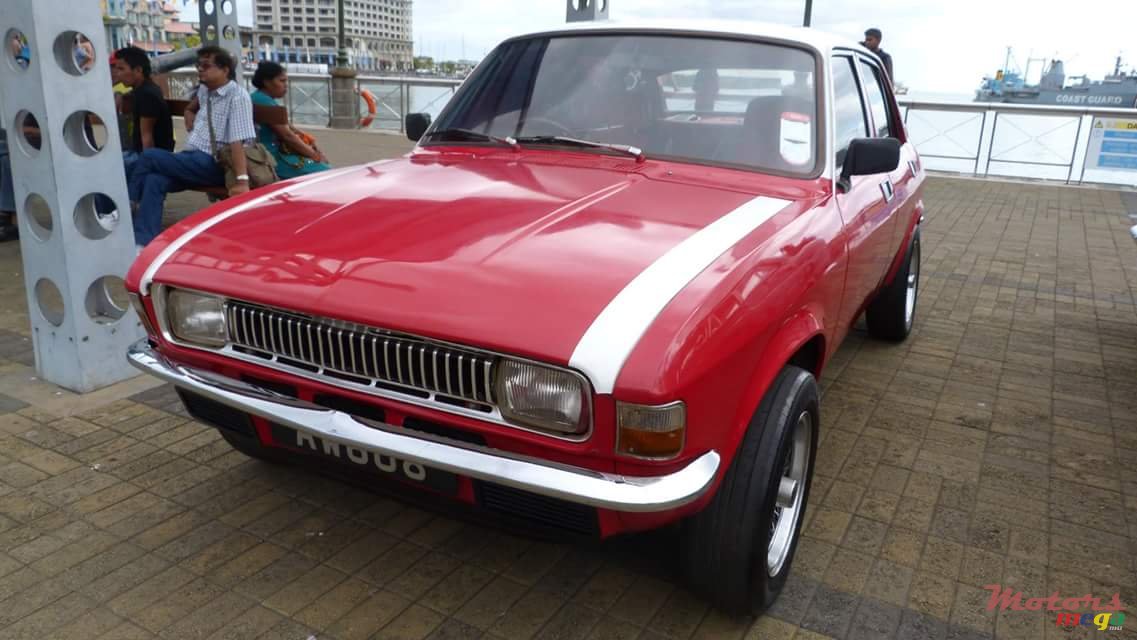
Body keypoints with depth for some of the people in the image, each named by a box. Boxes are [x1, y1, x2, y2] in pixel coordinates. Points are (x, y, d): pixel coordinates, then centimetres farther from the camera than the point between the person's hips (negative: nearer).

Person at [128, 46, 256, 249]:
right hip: (192, 160, 7)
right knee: (154, 181, -21)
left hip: (213, 165, -7)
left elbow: (238, 141, -22)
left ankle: (129, 205, 4)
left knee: (149, 157, -17)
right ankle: (143, 244, -28)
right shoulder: (204, 91, 16)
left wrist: (242, 180, -30)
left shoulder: (237, 97, -10)